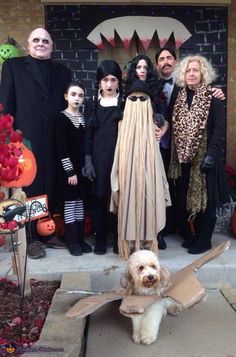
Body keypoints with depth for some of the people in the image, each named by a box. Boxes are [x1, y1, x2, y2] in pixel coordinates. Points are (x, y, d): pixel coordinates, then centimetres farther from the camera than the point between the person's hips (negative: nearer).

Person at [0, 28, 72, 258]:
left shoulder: (62, 71, 16)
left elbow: (66, 105, 13)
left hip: (55, 140, 3)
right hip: (26, 139, -3)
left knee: (52, 188, 8)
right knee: (30, 188, 3)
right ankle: (32, 238, 15)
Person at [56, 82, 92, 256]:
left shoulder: (84, 117, 10)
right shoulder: (62, 118, -5)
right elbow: (61, 148, -11)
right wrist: (70, 171, -14)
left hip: (83, 167, 5)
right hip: (69, 168, -5)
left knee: (80, 202, 9)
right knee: (70, 202, 1)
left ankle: (81, 238, 18)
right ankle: (72, 241, 11)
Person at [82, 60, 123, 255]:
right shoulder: (93, 104, 9)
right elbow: (88, 134, 6)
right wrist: (88, 161, -1)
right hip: (99, 156, 1)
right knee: (101, 197, 4)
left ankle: (119, 239, 14)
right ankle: (100, 240, 16)